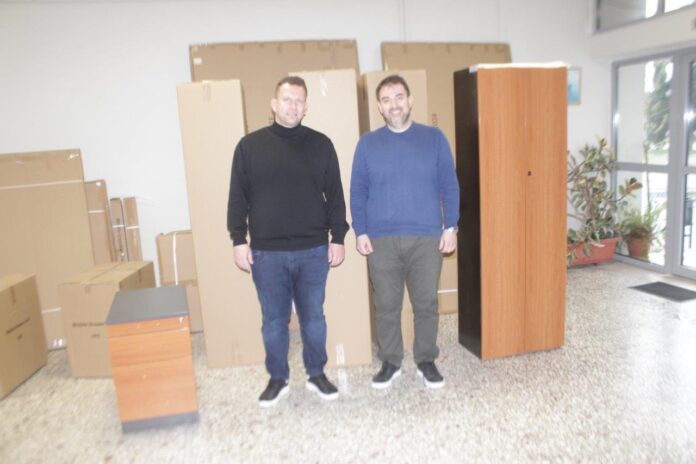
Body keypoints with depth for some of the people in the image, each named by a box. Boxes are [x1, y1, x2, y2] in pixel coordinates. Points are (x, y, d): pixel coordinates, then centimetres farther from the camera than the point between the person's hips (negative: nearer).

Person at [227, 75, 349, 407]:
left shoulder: (321, 145, 4)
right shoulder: (250, 145, 2)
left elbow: (335, 195, 6)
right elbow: (238, 198, 3)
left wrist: (338, 237, 2)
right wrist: (239, 240, -2)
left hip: (313, 250, 1)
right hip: (266, 253, 0)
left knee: (313, 317, 12)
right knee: (274, 320, 11)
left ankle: (316, 374, 30)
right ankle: (278, 379, 28)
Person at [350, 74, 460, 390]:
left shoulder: (434, 138, 3)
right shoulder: (367, 144, 4)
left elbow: (449, 186, 4)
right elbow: (357, 192, 4)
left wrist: (450, 226, -3)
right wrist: (361, 233, -3)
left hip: (427, 237, 0)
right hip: (381, 240, 1)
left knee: (426, 303, 8)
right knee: (386, 305, 8)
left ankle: (427, 361, 26)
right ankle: (390, 362, 26)